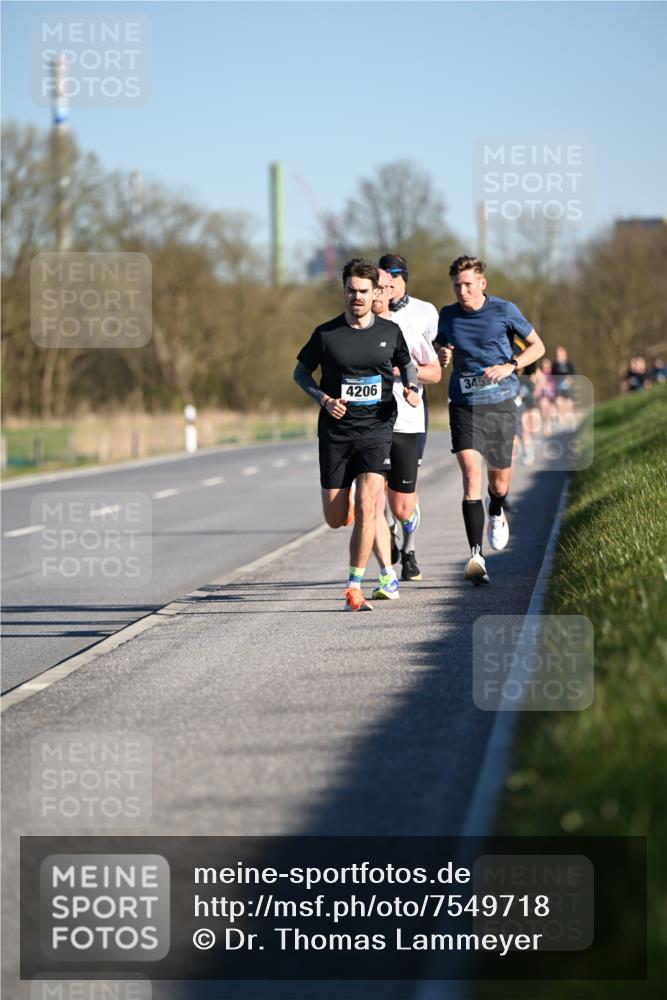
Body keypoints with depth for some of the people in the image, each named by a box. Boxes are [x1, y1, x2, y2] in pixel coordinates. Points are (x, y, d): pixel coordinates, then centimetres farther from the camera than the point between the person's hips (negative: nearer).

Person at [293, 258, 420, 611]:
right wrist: (324, 399, -8)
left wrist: (412, 389, 0)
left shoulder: (389, 331, 3)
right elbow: (300, 372, 9)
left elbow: (407, 364, 21)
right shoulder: (326, 334, -2)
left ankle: (354, 588, -9)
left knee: (366, 507, -16)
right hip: (335, 432, 0)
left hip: (376, 428, 0)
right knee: (335, 519, 2)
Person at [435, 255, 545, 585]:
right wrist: (442, 356, -5)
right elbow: (439, 351, 20)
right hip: (464, 407, 0)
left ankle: (497, 513, 48)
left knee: (500, 481, 10)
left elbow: (537, 346, 5)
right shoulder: (447, 316, 3)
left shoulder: (504, 310, -3)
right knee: (471, 475, -17)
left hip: (501, 405, 0)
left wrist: (509, 366, -12)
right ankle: (476, 556, -21)